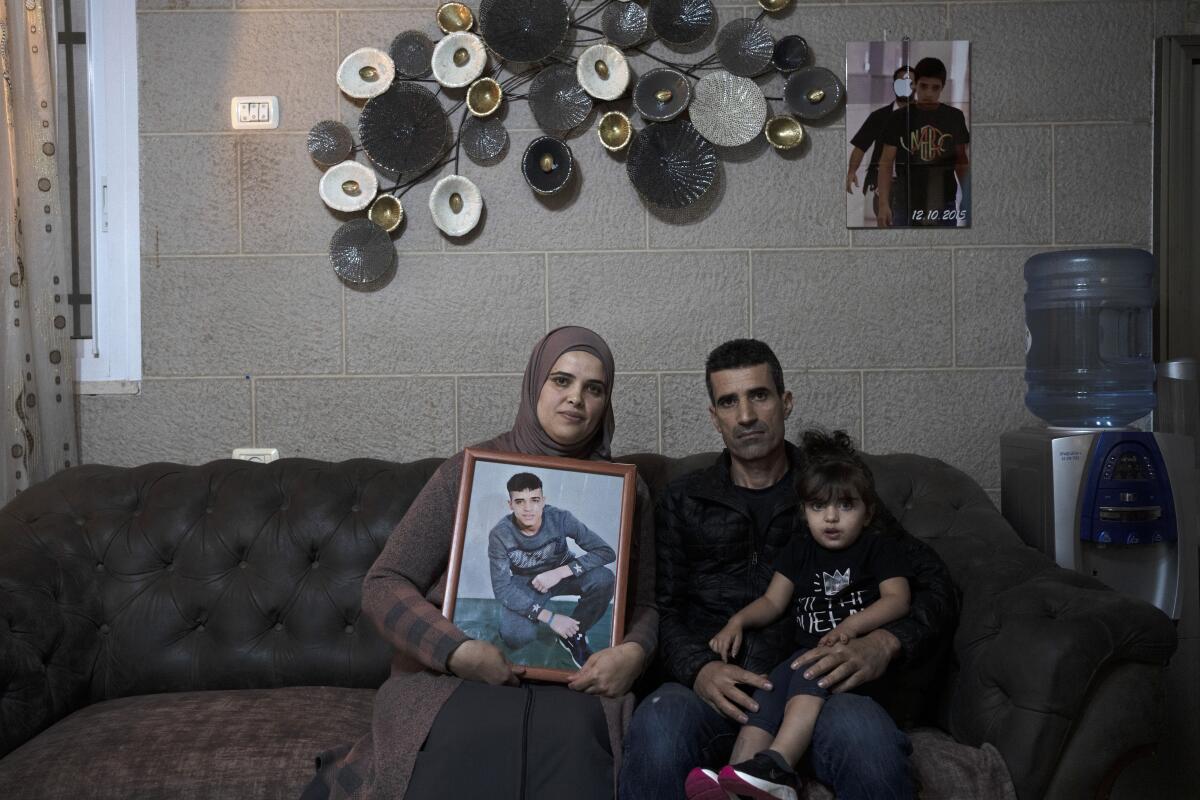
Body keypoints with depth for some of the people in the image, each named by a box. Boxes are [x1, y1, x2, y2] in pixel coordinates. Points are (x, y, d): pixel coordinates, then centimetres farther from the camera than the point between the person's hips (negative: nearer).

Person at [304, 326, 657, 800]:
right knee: (470, 737, -36)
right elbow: (383, 586, -2)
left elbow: (643, 604, 13)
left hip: (572, 678, 3)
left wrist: (633, 652, -11)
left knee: (572, 735, -32)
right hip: (454, 673, -2)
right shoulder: (468, 473, 2)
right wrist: (457, 651, -17)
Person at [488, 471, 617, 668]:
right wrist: (549, 617, -32)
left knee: (603, 579, -29)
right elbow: (501, 588, -24)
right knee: (516, 638, -29)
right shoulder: (500, 535, -26)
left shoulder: (560, 518, -25)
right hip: (525, 584, -1)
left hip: (562, 574, 1)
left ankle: (573, 634, -4)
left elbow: (606, 551, -26)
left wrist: (560, 572, -36)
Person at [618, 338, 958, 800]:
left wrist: (883, 644, -11)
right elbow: (663, 610, 9)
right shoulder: (683, 502, 20)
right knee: (657, 725, -35)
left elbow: (934, 585, 10)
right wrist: (699, 669, -14)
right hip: (713, 687, 0)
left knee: (866, 735, -36)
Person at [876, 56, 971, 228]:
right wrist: (883, 203, -9)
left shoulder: (954, 117, 2)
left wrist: (968, 200, 4)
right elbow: (886, 163, -1)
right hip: (906, 204, -1)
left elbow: (962, 163, 9)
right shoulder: (899, 118, -2)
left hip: (944, 205, 1)